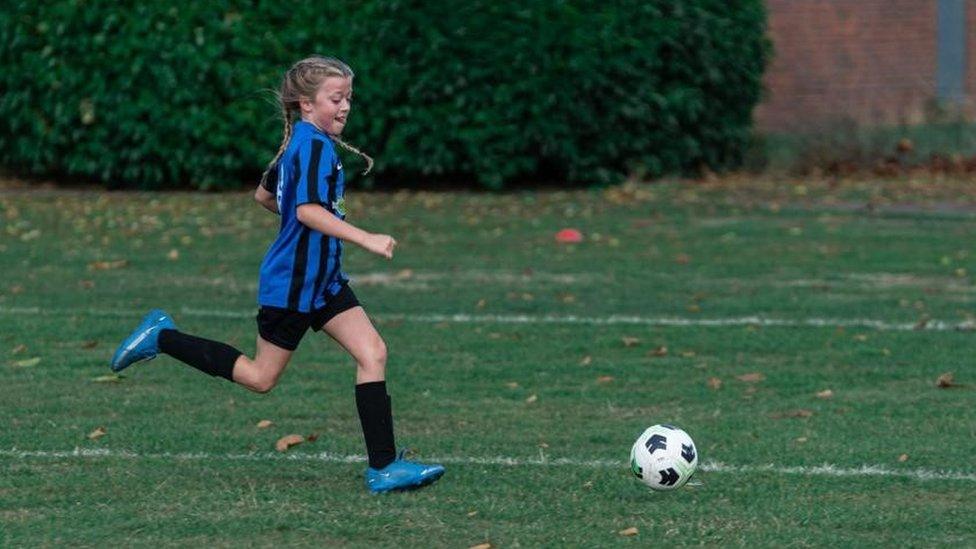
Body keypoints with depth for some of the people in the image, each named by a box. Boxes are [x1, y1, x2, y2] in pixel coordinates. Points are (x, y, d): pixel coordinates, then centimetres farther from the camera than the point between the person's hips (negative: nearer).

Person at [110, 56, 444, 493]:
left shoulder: (299, 143, 10)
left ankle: (383, 466, -5)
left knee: (373, 353, -3)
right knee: (260, 378, 5)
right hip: (291, 285, -9)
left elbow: (263, 195, 22)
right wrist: (365, 239, -34)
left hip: (323, 281, 9)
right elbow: (308, 210, -33)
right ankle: (162, 338, 17)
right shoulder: (315, 145, -20)